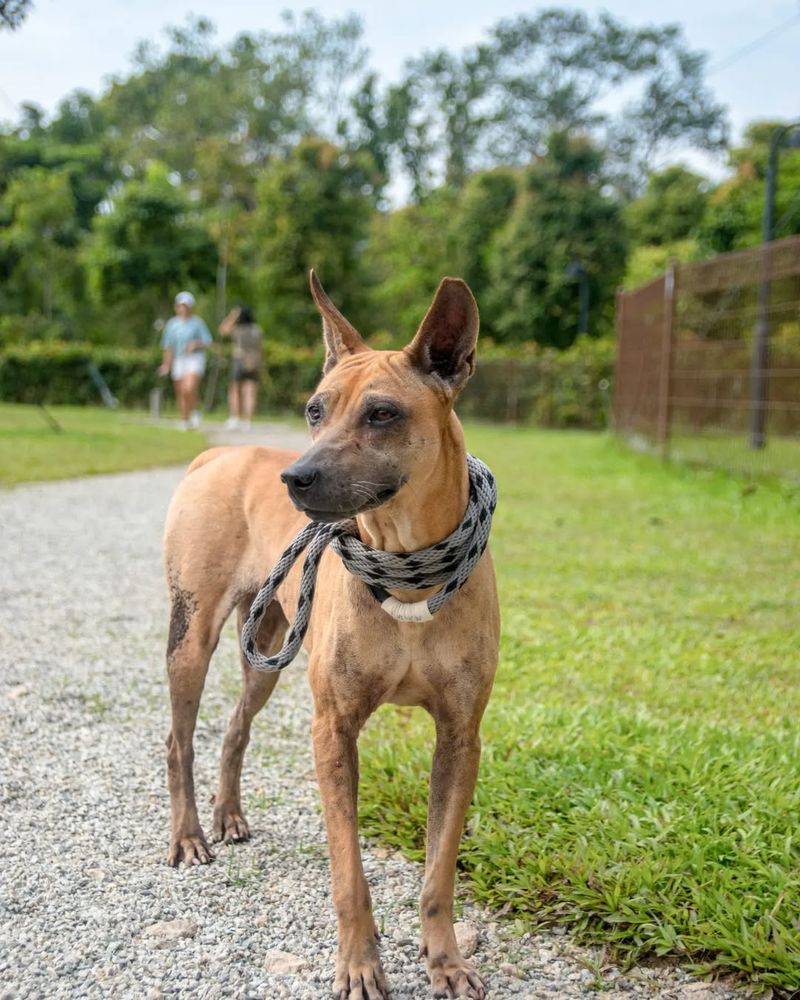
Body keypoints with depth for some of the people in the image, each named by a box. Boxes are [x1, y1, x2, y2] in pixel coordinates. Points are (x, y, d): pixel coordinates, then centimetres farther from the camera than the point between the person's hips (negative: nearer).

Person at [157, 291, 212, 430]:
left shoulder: (197, 322, 1)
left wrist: (196, 345, -17)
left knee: (189, 388, -21)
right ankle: (184, 421, 15)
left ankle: (194, 412, 4)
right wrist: (166, 364, 8)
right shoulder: (172, 324, 8)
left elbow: (207, 341, 2)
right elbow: (168, 346, 12)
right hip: (178, 360, 3)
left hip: (195, 358, -3)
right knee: (180, 392, 3)